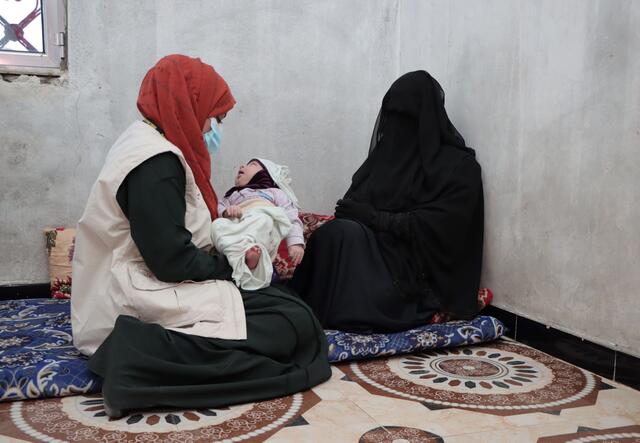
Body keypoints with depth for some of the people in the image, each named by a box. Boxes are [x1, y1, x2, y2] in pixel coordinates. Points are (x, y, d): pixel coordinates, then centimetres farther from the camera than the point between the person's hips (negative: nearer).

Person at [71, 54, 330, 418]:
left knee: (279, 295, 17)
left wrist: (217, 217, 10)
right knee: (293, 322, -16)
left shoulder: (145, 142, 12)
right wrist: (232, 264, -7)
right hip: (143, 304, -11)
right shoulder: (157, 162, -20)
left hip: (133, 290, 11)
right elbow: (173, 261, -24)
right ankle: (142, 357, -22)